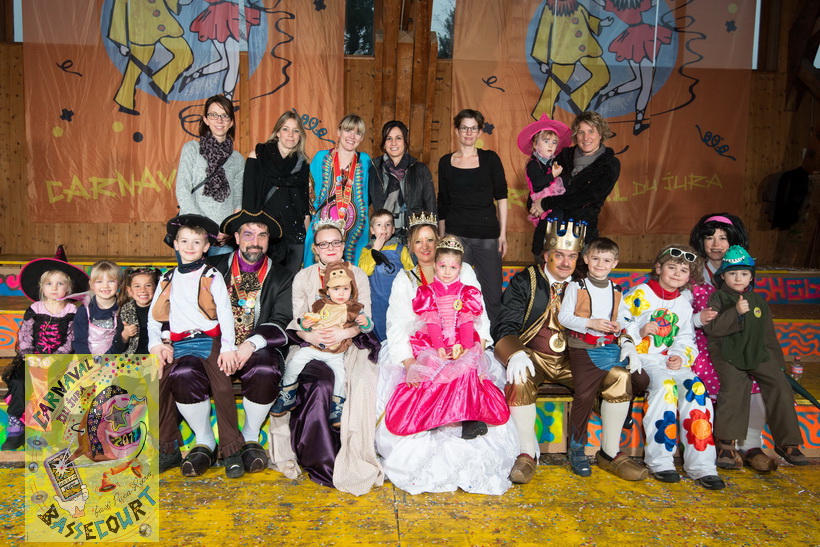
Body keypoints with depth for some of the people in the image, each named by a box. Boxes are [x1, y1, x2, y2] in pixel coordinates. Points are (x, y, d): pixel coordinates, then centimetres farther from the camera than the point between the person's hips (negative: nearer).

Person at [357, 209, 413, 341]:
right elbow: (363, 271, -9)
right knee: (381, 333, 8)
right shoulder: (367, 250, 8)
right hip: (378, 302, 1)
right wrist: (375, 250, -10)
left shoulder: (401, 249, 6)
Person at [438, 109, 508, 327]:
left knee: (492, 295, -1)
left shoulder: (490, 159, 4)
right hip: (456, 233, 1)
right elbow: (443, 203, 13)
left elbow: (501, 196, 3)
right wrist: (441, 236, 12)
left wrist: (503, 233, -3)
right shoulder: (446, 162, 9)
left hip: (487, 234, -1)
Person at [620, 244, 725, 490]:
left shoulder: (684, 304, 18)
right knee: (665, 385, -33)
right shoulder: (640, 294, 1)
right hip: (644, 357, -5)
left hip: (672, 361, 5)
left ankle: (701, 465, -17)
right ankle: (659, 461, -24)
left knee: (696, 388, -22)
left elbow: (686, 338, 17)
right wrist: (638, 332, -19)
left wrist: (680, 355, -3)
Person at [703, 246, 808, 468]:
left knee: (780, 387, -11)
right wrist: (735, 312, -21)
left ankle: (786, 442, 3)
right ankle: (725, 440, -8)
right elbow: (711, 327, -13)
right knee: (734, 386, -26)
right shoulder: (718, 299, 2)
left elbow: (768, 334, 21)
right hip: (727, 354, -5)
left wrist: (777, 361, 18)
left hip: (757, 354, 5)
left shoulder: (758, 301, 16)